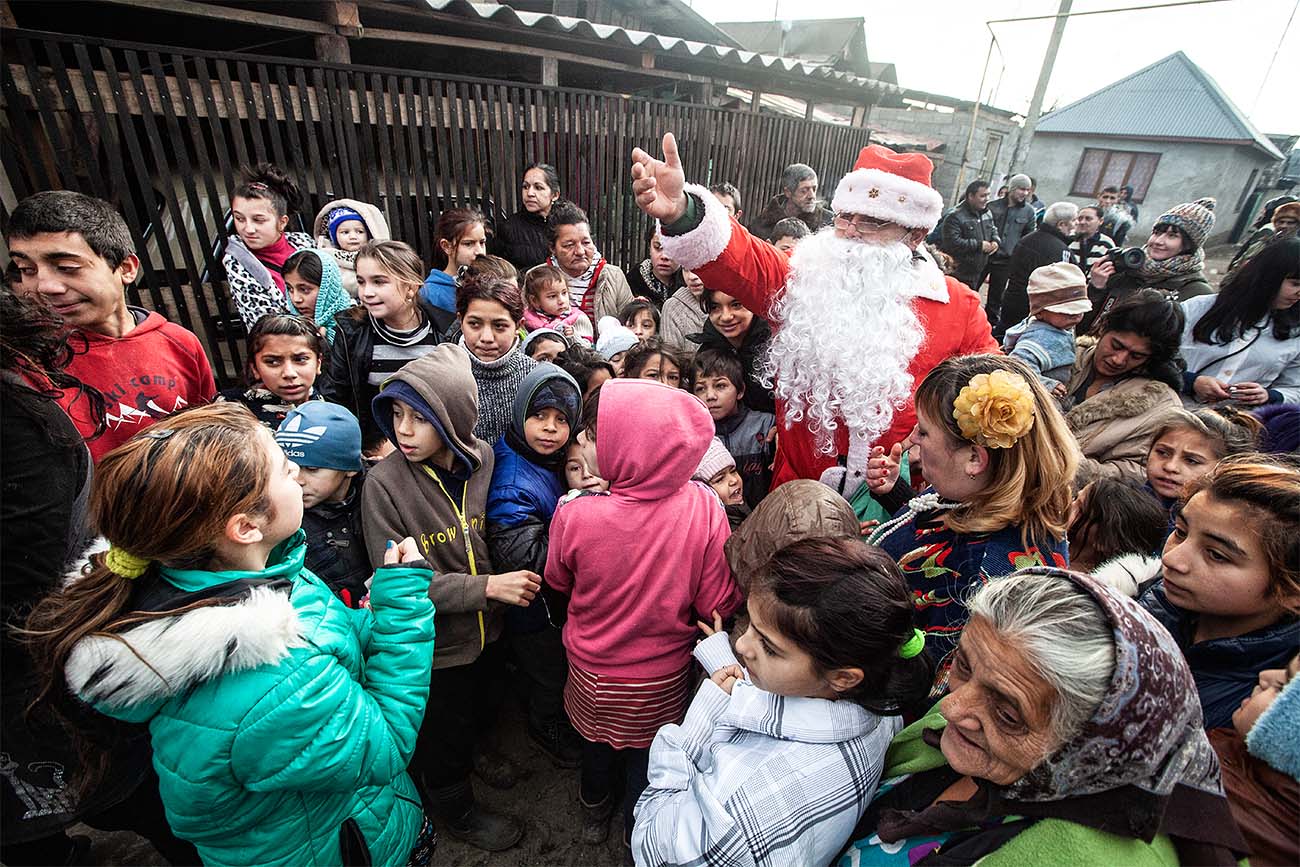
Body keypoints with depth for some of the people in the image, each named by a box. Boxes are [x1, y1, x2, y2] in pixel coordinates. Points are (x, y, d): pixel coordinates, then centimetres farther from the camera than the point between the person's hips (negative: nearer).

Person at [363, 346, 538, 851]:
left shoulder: (485, 459, -14)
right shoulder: (384, 484, -25)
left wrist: (511, 580, -11)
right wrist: (487, 587, -28)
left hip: (487, 625, 4)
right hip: (434, 640, -4)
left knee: (487, 705, 28)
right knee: (449, 725, 19)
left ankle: (466, 753, 62)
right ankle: (454, 807, 50)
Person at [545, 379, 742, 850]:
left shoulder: (575, 516, -31)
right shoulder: (703, 507, -28)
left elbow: (558, 582, -8)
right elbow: (719, 603, -17)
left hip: (593, 669, 0)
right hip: (664, 675, 0)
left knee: (598, 742, 31)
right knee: (646, 757, 28)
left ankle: (595, 812, 60)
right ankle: (637, 836, 55)